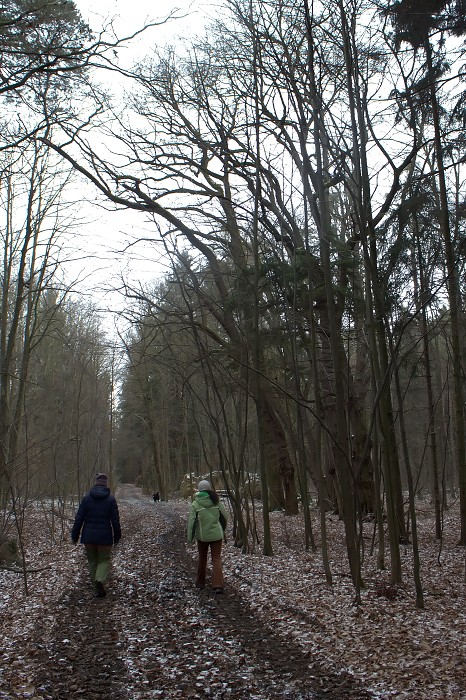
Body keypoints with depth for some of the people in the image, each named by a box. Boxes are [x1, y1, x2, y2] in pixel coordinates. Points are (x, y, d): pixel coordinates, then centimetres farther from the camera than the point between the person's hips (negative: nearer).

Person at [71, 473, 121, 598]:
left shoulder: (86, 498, -2)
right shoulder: (111, 499, -4)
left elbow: (79, 519, -2)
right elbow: (115, 520, -4)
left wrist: (75, 536, 6)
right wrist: (117, 537, 7)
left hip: (88, 537, 1)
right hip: (104, 537, -1)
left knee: (92, 562, 15)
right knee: (104, 560, 11)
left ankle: (97, 588, 16)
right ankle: (100, 580, -16)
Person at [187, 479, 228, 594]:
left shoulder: (195, 504, -10)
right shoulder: (216, 501, -3)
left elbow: (192, 521, -11)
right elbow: (224, 517, 3)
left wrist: (190, 537, -4)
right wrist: (222, 530, 20)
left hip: (202, 536, 0)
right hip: (216, 535, 1)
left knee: (202, 558, 18)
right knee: (216, 559, 3)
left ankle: (200, 582, 30)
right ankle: (218, 585, -9)